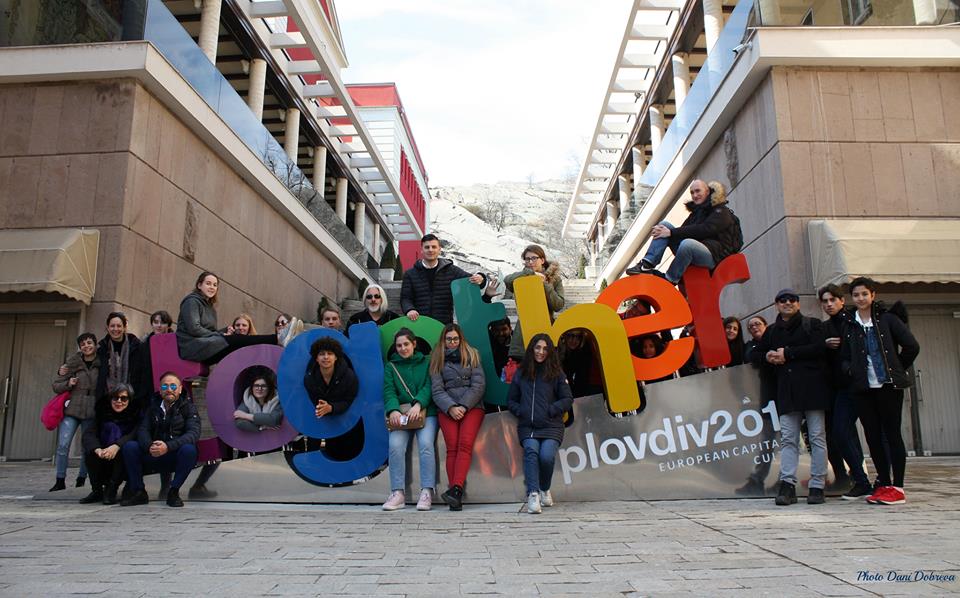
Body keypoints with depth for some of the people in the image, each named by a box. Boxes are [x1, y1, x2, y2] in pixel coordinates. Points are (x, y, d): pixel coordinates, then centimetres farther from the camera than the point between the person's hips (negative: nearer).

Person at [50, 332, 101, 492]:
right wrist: (68, 383, -10)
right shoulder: (72, 362, 4)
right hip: (71, 409, 0)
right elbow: (56, 385, 9)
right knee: (63, 445, -7)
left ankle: (81, 480, 20)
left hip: (91, 412, 0)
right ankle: (60, 481, 4)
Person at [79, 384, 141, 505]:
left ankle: (111, 490, -20)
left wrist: (116, 446, -41)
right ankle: (97, 490, -8)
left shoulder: (136, 414, -5)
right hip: (104, 466, 3)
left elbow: (135, 435, -23)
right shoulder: (103, 413, 3)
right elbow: (88, 434, -12)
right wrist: (98, 449, -32)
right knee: (89, 451, -21)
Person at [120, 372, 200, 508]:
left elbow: (193, 433, -16)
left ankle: (173, 492, -16)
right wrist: (149, 446, -24)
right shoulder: (153, 407, 12)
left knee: (189, 449, -35)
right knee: (129, 446, -17)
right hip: (153, 457, 4)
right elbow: (142, 430, 0)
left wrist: (168, 446, -31)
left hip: (177, 458, -3)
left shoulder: (188, 407, -1)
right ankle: (138, 492, -6)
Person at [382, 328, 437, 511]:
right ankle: (397, 493, -19)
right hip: (401, 414, 1)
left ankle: (427, 492, -22)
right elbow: (389, 391, 3)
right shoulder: (391, 366, 17)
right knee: (395, 445, -24)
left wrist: (418, 404, -19)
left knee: (426, 444, -27)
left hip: (425, 412, -1)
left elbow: (429, 388, 0)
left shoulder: (426, 363, 13)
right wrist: (393, 410, -17)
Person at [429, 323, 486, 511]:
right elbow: (437, 390, 6)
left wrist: (463, 406, -7)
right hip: (447, 408, 1)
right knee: (452, 447, -17)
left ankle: (456, 489, -34)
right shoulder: (437, 360, 15)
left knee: (465, 443, -22)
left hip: (472, 406, -1)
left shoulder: (472, 355, 14)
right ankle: (456, 495, -22)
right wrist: (451, 408, -10)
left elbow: (478, 385, 4)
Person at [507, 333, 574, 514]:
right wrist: (520, 411, -1)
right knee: (531, 450, -26)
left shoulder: (556, 373, 8)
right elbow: (511, 399, 18)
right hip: (527, 426, 2)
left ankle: (545, 489, 7)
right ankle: (533, 494, -29)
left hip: (551, 426, -1)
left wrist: (550, 410, -7)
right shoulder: (521, 373, 13)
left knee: (547, 456, -22)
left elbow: (568, 399, 6)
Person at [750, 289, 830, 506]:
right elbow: (755, 354, 25)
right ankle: (787, 485, -5)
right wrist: (767, 357, 2)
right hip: (786, 390, 3)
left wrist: (787, 353, -9)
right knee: (788, 439, -2)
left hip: (812, 388, -3)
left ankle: (817, 486, 3)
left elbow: (819, 348, -10)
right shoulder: (771, 331, 20)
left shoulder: (812, 324, 7)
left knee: (817, 437, -1)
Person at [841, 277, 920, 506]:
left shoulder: (888, 319, 2)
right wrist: (850, 369, -3)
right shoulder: (850, 326, 14)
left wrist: (898, 370, -1)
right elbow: (844, 358, 17)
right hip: (863, 388, 4)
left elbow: (912, 346, -3)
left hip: (888, 385, -4)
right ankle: (884, 484, 14)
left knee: (892, 434, -3)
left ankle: (897, 488, 1)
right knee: (873, 436, 5)